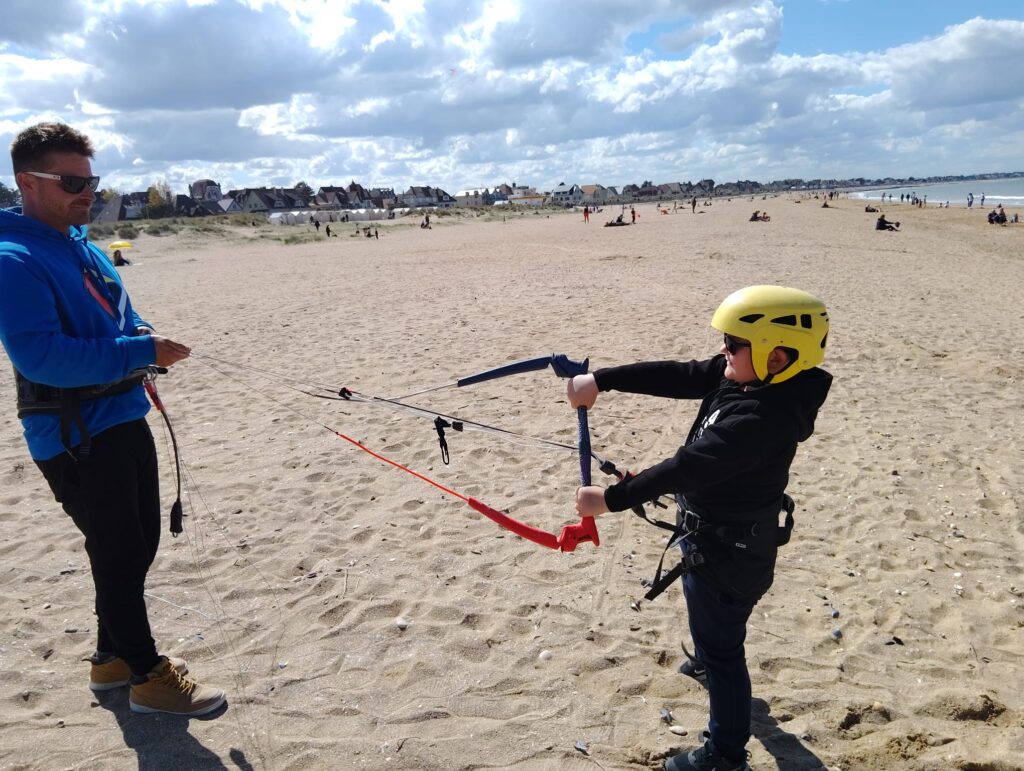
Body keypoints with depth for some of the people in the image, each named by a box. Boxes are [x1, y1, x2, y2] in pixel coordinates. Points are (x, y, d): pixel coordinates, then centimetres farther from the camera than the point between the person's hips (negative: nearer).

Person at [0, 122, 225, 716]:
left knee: (140, 542, 17)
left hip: (123, 418, 9)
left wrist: (143, 336, -2)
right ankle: (148, 676, 18)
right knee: (120, 553, 2)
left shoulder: (84, 246, 11)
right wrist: (140, 351, -26)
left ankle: (114, 656, 35)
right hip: (74, 437, -9)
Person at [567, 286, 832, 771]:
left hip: (729, 550, -9)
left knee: (721, 646, 10)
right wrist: (600, 380, -12)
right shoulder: (744, 378, -9)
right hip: (721, 535, 10)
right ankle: (710, 665, 65)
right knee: (714, 621, 35)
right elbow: (676, 377, -7)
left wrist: (609, 500, -29)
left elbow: (686, 469, -35)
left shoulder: (761, 419, -37)